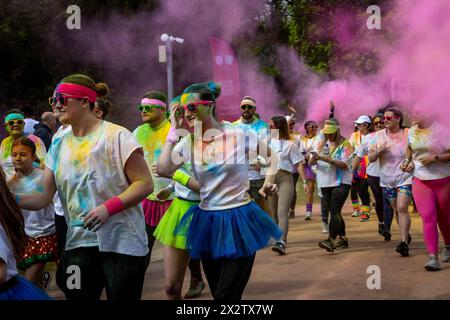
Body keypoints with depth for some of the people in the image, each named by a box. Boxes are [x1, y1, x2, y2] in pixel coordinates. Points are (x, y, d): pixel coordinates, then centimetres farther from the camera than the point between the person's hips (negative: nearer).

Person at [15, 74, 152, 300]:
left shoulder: (116, 136, -7)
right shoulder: (59, 145, 9)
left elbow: (145, 184, -11)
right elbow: (43, 197, 5)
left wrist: (109, 207, -22)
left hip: (121, 242, -5)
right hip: (79, 243, 5)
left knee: (122, 295, 1)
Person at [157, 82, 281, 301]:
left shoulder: (238, 135, -9)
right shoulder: (188, 141, 1)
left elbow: (273, 156, 4)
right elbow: (163, 170, -15)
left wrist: (268, 182, -14)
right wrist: (174, 131, -10)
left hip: (238, 219, -5)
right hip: (207, 220, 5)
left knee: (226, 296, -5)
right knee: (217, 292, 15)